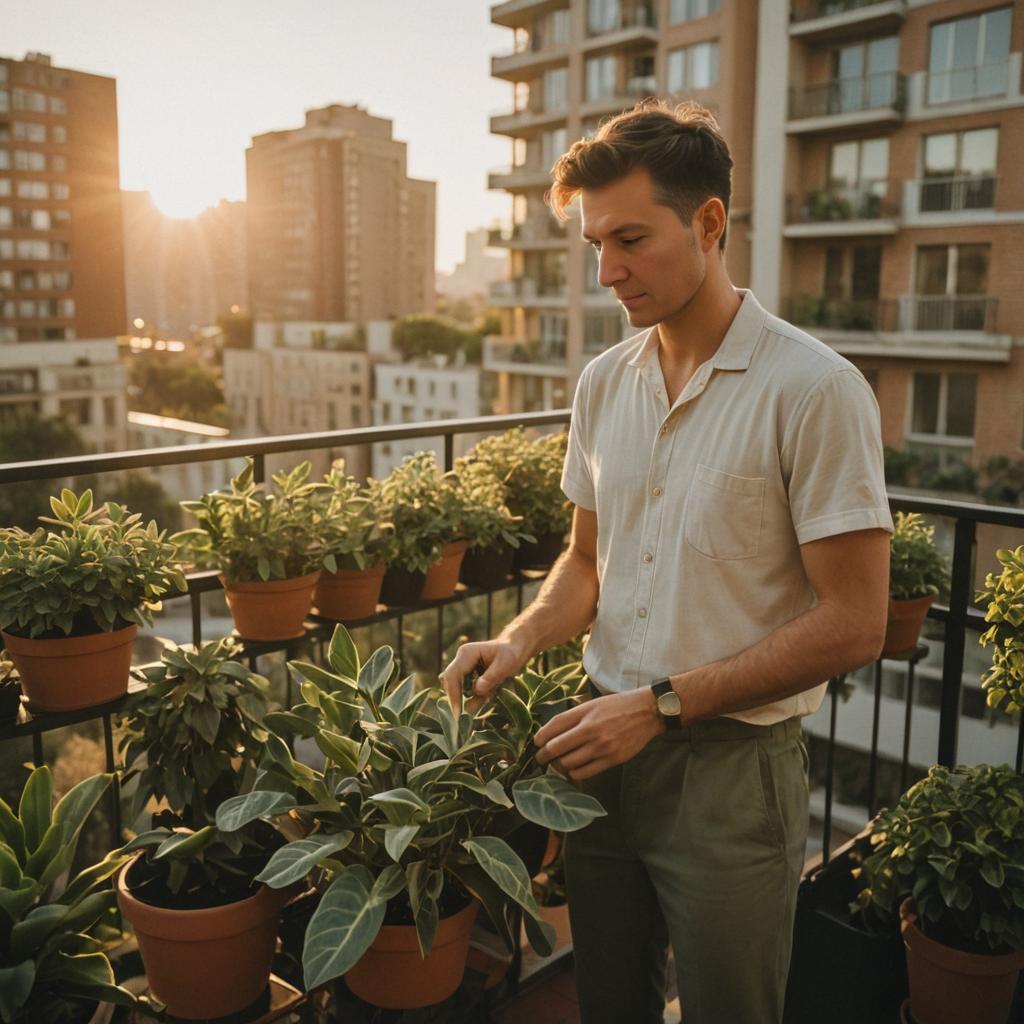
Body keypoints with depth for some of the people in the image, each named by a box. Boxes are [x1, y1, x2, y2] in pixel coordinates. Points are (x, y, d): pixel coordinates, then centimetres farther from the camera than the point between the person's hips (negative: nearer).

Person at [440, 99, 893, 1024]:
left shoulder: (814, 389, -16)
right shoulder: (604, 383, 3)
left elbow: (852, 625, -16)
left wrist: (663, 703, -18)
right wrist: (521, 641, -6)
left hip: (733, 767, -5)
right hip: (606, 748, 5)